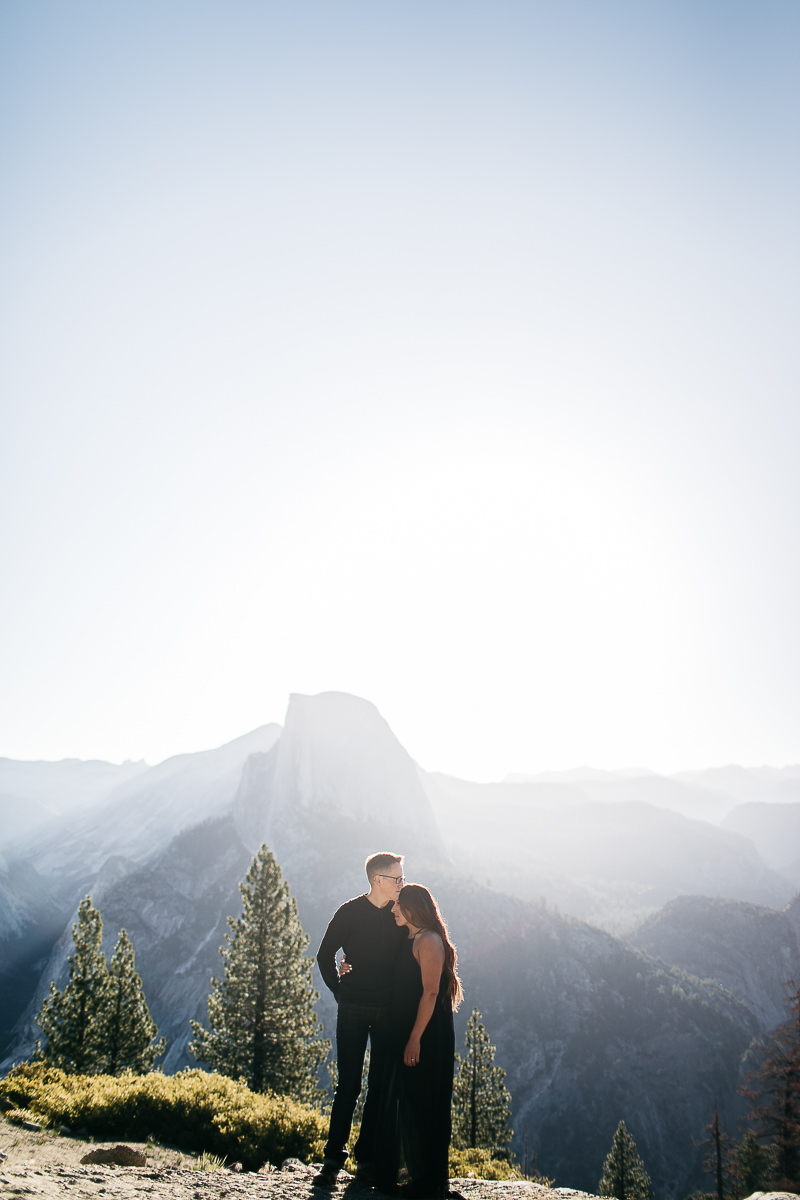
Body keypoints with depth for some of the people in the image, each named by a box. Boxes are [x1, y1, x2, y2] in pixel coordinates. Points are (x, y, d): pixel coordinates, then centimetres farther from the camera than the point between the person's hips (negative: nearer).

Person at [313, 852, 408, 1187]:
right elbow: (325, 954, 4)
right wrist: (340, 990, 1)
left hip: (389, 1012, 3)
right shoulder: (350, 912, -4)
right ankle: (333, 1158, 9)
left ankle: (366, 1160, 16)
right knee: (348, 1084, -2)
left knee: (381, 1086, 5)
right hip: (353, 1010, -3)